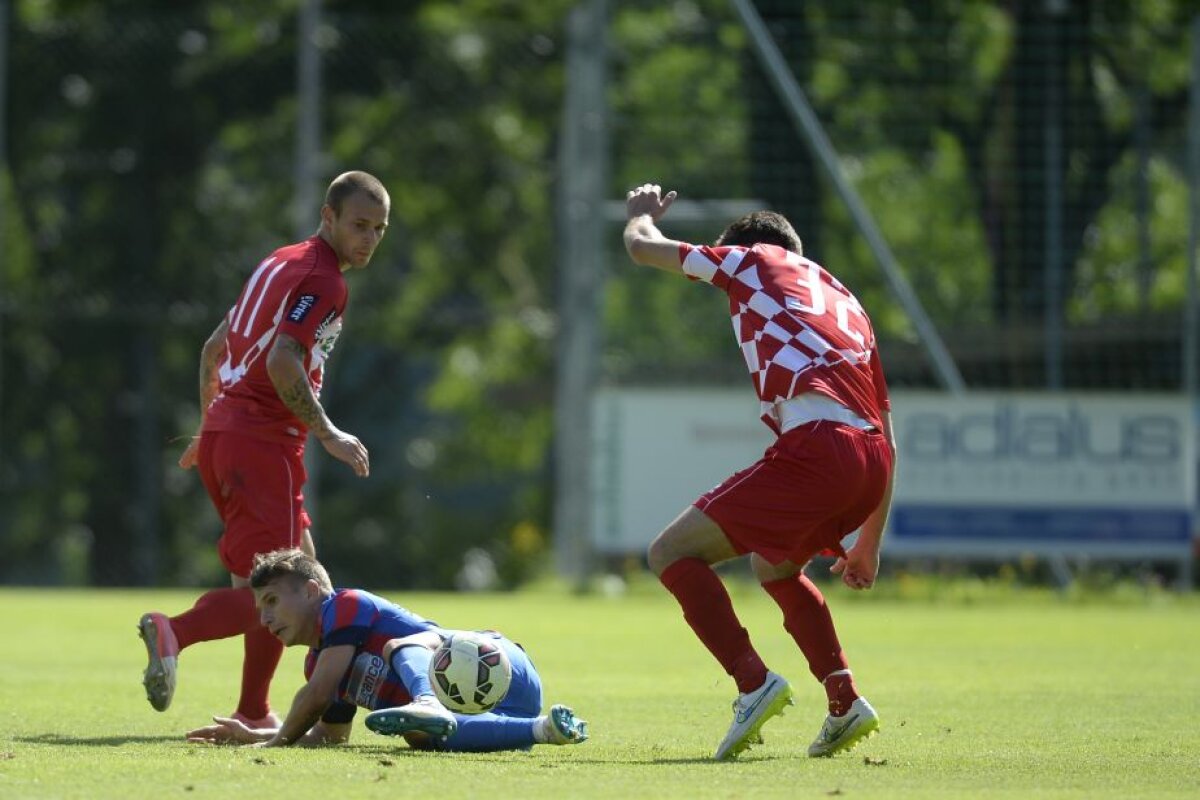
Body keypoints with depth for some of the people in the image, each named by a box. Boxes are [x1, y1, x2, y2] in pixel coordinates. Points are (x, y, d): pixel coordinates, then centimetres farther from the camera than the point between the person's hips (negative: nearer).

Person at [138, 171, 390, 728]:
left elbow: (215, 346, 25)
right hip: (263, 443, -10)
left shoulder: (282, 264, 19)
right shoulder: (322, 279, -10)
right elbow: (282, 363, -22)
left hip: (222, 429, 10)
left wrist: (210, 428, 32)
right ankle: (173, 633, -29)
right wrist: (327, 434, -18)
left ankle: (255, 715, 14)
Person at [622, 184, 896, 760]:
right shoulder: (845, 303, 34)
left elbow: (642, 247, 26)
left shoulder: (753, 260, 18)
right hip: (871, 461, 7)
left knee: (673, 552, 0)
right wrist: (868, 545, 37)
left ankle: (753, 683, -16)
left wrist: (641, 214, 51)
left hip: (815, 444, -7)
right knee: (773, 566, 33)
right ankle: (844, 701, 20)